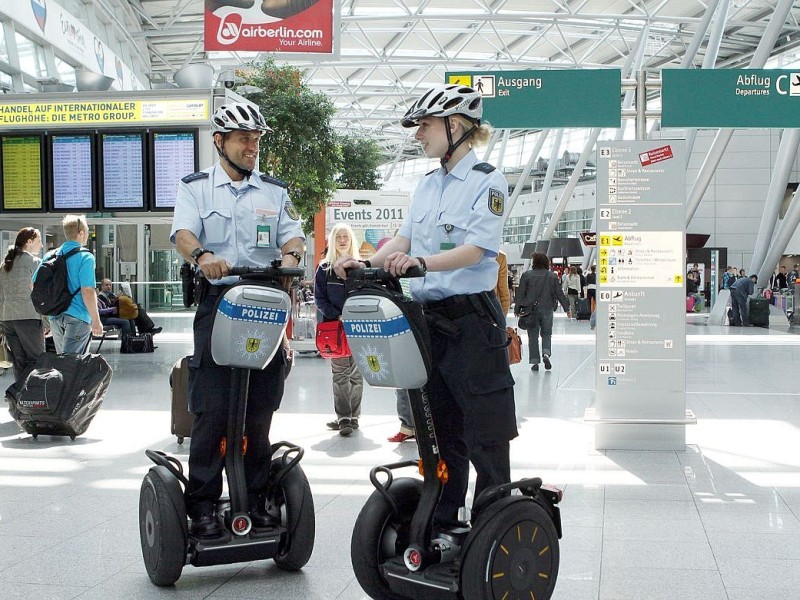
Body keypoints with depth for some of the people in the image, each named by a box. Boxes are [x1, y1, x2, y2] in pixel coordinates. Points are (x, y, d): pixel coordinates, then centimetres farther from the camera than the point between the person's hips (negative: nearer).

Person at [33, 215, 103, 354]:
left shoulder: (50, 256, 10)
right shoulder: (85, 257, -9)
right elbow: (87, 291, -16)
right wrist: (96, 321, -11)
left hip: (54, 317, 7)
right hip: (77, 317, -7)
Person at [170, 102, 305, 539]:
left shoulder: (275, 191, 16)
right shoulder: (196, 188, 8)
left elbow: (292, 234, 6)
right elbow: (183, 232, -8)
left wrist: (291, 256, -19)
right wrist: (202, 255, -31)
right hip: (217, 301, -3)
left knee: (260, 408, 6)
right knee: (212, 408, -7)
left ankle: (255, 499, 15)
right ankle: (201, 505, 0)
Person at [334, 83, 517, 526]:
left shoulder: (488, 181, -7)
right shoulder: (427, 183, 15)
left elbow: (475, 250, -19)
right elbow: (403, 240, 13)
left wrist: (422, 261, -34)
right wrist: (363, 263, -4)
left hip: (471, 318, -7)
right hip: (428, 317, 7)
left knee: (484, 432, -2)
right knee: (440, 428, 14)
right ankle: (440, 523, 24)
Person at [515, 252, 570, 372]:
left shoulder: (526, 275, -4)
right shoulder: (552, 276, 1)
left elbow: (520, 293, -2)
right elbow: (559, 293, 3)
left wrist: (517, 309, 5)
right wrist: (567, 308, 11)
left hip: (531, 310, -1)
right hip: (547, 309, 1)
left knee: (533, 335, 6)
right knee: (546, 333, 14)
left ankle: (534, 361, 4)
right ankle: (546, 353, -11)